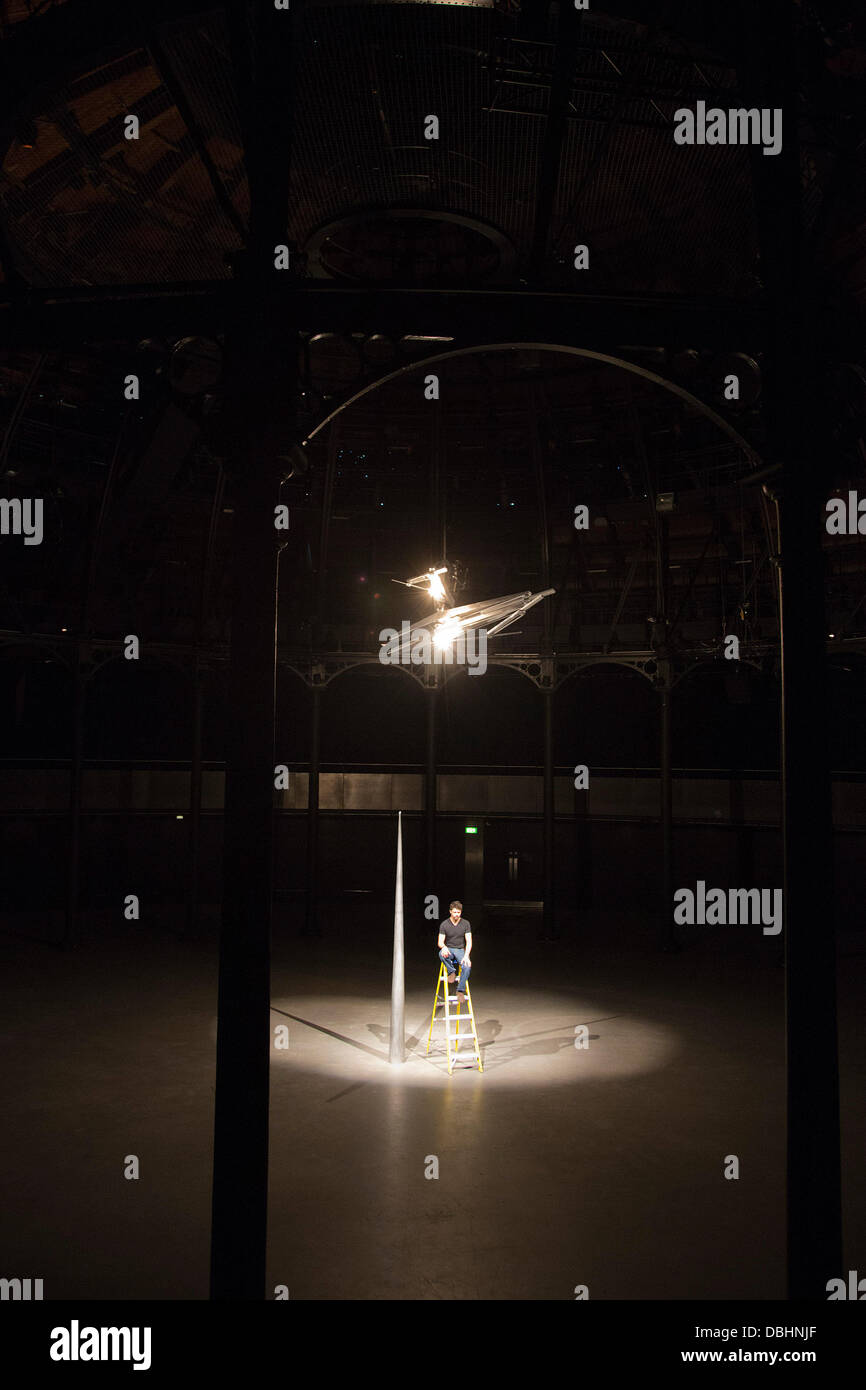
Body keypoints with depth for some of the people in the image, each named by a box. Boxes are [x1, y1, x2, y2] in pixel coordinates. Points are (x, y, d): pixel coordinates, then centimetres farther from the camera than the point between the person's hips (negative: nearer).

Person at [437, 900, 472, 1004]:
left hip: (460, 950, 1)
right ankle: (452, 972, -13)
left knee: (467, 966, -31)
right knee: (441, 954, -38)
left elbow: (469, 942, -5)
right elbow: (440, 942, -6)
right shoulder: (444, 924, -4)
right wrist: (444, 947, -32)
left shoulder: (465, 924, -2)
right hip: (448, 949, 0)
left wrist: (466, 956, -22)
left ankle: (460, 991, -18)